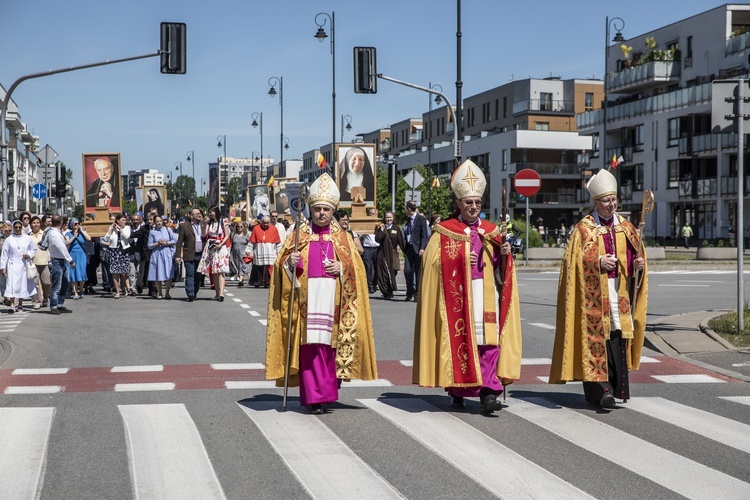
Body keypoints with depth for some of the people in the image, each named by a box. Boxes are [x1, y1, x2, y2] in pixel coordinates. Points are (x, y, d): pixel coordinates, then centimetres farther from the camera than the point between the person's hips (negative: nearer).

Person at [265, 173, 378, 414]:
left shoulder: (342, 238, 10)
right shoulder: (300, 235, 8)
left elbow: (356, 267, 10)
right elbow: (282, 263, 6)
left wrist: (342, 267, -9)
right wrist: (291, 262, -14)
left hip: (332, 301, 1)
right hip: (308, 300, -1)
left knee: (330, 344, 0)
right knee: (310, 344, -7)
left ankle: (327, 391, 12)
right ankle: (313, 397, -4)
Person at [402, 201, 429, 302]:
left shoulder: (421, 219, -5)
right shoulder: (407, 220, 14)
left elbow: (424, 235, -10)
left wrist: (422, 248, -18)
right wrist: (404, 248, 10)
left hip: (418, 249, -5)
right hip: (408, 248, 6)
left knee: (418, 272, 1)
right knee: (407, 271, 0)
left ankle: (417, 294, 7)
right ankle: (410, 292, 13)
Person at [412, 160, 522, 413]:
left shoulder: (491, 231, 14)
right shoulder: (444, 232, 3)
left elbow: (502, 270, 14)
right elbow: (433, 263, -4)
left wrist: (505, 254, -7)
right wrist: (460, 261, -16)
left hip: (486, 295, 3)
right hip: (457, 296, -3)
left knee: (489, 341, -7)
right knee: (458, 340, 1)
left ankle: (488, 392, -9)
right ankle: (457, 390, 16)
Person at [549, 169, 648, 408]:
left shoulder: (625, 227, 13)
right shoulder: (584, 228, 0)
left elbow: (634, 255, 17)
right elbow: (574, 260, -5)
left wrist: (638, 264, -4)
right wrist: (598, 262, -17)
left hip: (619, 292, 4)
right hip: (593, 292, -4)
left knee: (618, 336, 0)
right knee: (596, 337, -8)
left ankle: (616, 386, 7)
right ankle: (601, 388, -8)